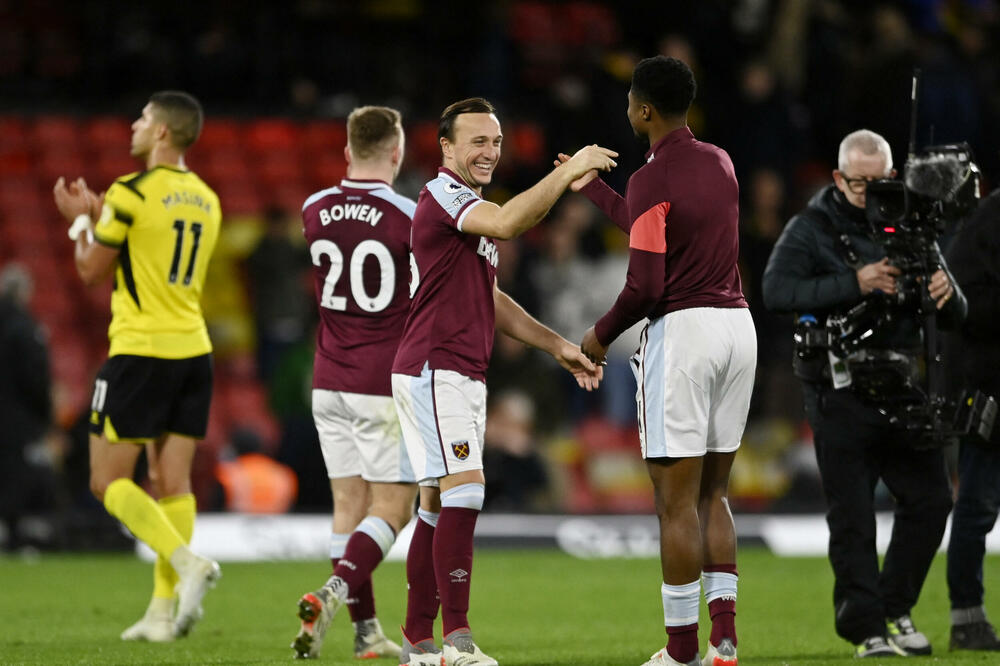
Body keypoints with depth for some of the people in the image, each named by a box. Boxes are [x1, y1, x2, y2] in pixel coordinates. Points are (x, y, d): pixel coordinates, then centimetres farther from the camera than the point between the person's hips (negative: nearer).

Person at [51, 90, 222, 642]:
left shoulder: (131, 193, -11)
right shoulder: (206, 200, 11)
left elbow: (92, 271, -3)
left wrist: (79, 220, 15)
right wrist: (97, 213, 28)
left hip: (140, 349, -7)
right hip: (193, 349, 7)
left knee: (109, 481, -1)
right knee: (172, 482, 6)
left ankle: (187, 562, -20)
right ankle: (164, 611, 3)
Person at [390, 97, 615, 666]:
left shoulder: (473, 208, 21)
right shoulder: (442, 194, -11)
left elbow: (490, 301, 26)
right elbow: (509, 223, -30)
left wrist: (559, 346, 20)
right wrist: (569, 171, -24)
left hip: (466, 376, 10)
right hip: (433, 368, -10)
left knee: (438, 503, 9)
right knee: (465, 490, -18)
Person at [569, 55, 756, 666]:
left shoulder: (653, 180, -13)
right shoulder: (721, 164, 12)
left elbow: (645, 285, -17)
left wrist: (601, 334, 1)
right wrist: (591, 187, 36)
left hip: (682, 327, -8)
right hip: (738, 323, 8)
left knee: (677, 502, -3)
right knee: (713, 495, 13)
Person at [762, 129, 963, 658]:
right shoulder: (810, 231, -2)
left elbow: (954, 318, 11)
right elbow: (776, 291, -20)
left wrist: (946, 293, -14)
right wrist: (853, 284, -28)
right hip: (839, 395, -5)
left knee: (930, 499, 4)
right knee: (852, 519, -3)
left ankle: (894, 608, 19)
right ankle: (865, 629, 4)